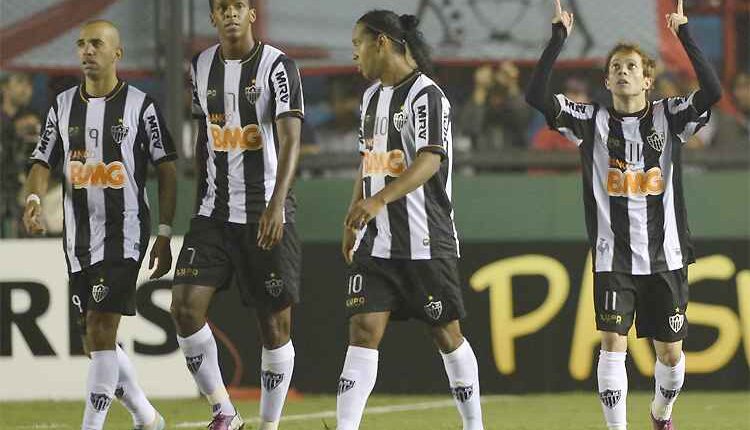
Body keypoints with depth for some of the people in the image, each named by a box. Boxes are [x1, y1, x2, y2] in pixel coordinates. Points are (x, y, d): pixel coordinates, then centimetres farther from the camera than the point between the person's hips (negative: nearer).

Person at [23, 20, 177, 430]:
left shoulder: (140, 105, -2)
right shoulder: (63, 105, 10)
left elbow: (166, 172, 0)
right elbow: (42, 164, 10)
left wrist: (164, 234, -4)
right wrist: (33, 199, -12)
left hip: (124, 233, -5)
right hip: (78, 238, 5)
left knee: (100, 331, -15)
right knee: (95, 342, 9)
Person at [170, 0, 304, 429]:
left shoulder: (278, 67, -10)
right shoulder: (202, 67, 9)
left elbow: (290, 141, -19)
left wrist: (276, 204, -32)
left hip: (267, 215, -5)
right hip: (215, 213, 5)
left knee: (276, 321, 0)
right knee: (186, 307, -9)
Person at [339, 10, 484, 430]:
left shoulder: (426, 95, -12)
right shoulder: (373, 96, 14)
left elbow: (430, 160, -26)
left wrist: (379, 199, -38)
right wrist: (353, 221, 23)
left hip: (426, 241, -7)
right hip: (377, 242, 7)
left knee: (447, 332, 5)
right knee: (364, 329, -6)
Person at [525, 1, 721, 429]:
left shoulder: (669, 117, 3)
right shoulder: (593, 121, 2)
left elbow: (713, 91, -15)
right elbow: (537, 95, -10)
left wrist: (685, 35, -15)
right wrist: (559, 38, -13)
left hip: (665, 256, 1)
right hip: (614, 257, -1)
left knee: (670, 351, 8)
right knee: (614, 342, -14)